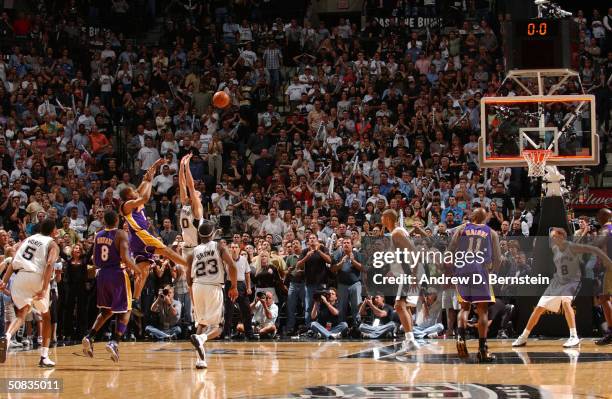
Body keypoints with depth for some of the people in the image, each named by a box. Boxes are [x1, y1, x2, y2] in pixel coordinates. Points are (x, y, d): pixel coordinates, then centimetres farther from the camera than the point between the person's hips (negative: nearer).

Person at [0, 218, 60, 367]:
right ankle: (44, 356, 14)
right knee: (46, 317, 17)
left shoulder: (28, 239, 25)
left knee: (21, 313, 2)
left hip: (19, 277, 3)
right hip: (36, 278, -3)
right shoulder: (52, 244, 11)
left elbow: (13, 262, 13)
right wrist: (44, 288, -16)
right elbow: (49, 264, -9)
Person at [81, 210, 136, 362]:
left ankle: (89, 338, 8)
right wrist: (136, 269, -5)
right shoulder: (121, 234, -10)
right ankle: (114, 342, -13)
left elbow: (95, 261, 13)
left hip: (102, 275, 6)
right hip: (117, 274, -6)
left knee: (107, 310, 23)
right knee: (125, 311, 5)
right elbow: (125, 258, -19)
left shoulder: (98, 236, 7)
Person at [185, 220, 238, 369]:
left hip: (197, 287, 3)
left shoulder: (193, 252, 8)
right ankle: (201, 338, -32)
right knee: (216, 327, 0)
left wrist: (193, 297, 23)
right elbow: (231, 265, -11)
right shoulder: (219, 247, 2)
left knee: (201, 323, 20)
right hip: (214, 288, -3)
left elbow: (189, 278, 8)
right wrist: (234, 286, -1)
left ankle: (201, 358, 10)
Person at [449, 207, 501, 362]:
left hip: (461, 270, 2)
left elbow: (449, 252, 7)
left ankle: (460, 335, -6)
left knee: (465, 307, 19)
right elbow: (497, 261, 11)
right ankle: (482, 349, -3)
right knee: (483, 311, 4)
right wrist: (493, 270, 32)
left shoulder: (462, 229, 12)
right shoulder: (491, 233, 11)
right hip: (480, 271, -2)